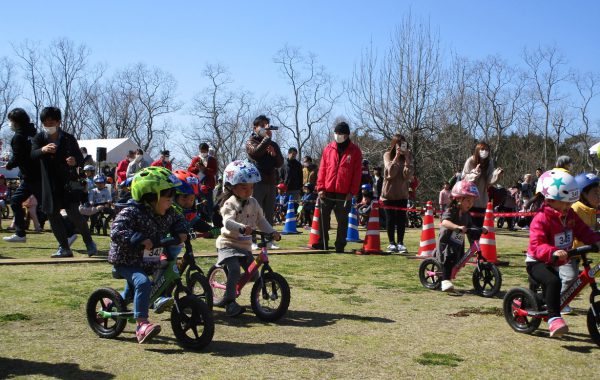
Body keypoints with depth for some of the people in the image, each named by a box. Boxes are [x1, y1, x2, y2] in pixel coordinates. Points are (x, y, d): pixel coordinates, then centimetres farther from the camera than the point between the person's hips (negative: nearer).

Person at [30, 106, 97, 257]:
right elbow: (32, 154, -14)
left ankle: (89, 242, 4)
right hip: (48, 185, 3)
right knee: (52, 215, 5)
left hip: (68, 182, -3)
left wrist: (75, 161, -20)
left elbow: (81, 159, 5)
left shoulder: (69, 139, 1)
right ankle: (64, 248, 18)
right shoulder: (39, 139, 4)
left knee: (74, 213, -15)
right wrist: (43, 150, -37)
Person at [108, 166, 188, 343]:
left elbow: (178, 220, 18)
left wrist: (181, 231, -3)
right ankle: (141, 324, -31)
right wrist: (140, 239, -42)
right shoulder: (131, 213, -23)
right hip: (127, 262, -8)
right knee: (143, 282, -30)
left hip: (149, 261, 8)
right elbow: (117, 232, -33)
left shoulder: (167, 213, 0)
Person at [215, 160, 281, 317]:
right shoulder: (230, 204, -14)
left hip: (245, 245, 7)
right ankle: (229, 302, -18)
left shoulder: (253, 203, 7)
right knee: (234, 269, -24)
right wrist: (242, 228, -48)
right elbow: (228, 222, -30)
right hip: (228, 244, -7)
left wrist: (272, 232, -6)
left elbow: (261, 220, 10)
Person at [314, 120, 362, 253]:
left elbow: (357, 173, 0)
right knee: (323, 219, 5)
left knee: (342, 221, 4)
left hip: (344, 194, -2)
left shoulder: (355, 151, 3)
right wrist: (320, 188, -1)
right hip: (327, 192, 2)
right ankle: (322, 244, 14)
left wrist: (352, 192, -7)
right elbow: (322, 169, 7)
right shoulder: (328, 149, 8)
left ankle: (340, 246, 12)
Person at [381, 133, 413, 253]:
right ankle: (392, 243, 11)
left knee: (401, 219, -1)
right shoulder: (388, 155, -4)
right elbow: (390, 172, -19)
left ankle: (400, 243, 7)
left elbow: (408, 175, -12)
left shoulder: (408, 156, 1)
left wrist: (406, 159, -19)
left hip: (402, 193, 2)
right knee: (390, 219, 3)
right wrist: (396, 156, -25)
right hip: (389, 192, -2)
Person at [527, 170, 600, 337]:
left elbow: (582, 231, 4)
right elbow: (536, 246, -32)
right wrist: (553, 252, -51)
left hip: (554, 263, 9)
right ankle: (554, 319, -36)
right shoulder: (541, 219, -23)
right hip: (537, 262, -9)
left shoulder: (570, 215, 3)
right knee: (553, 282, -34)